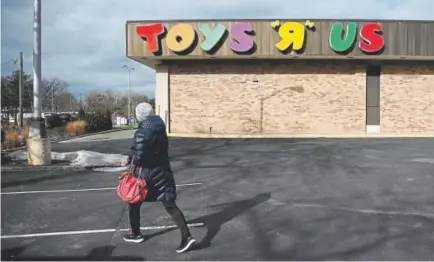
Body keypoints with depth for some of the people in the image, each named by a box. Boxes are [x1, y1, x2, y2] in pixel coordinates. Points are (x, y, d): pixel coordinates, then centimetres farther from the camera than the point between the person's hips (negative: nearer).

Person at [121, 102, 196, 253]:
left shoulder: (142, 133, -20)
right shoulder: (160, 130, 6)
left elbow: (139, 156, -27)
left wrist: (133, 162, -4)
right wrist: (130, 160, 24)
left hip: (147, 173, -6)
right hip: (162, 172, 6)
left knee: (134, 202, 19)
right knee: (170, 205, 4)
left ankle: (136, 234, 34)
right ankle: (187, 236, -5)